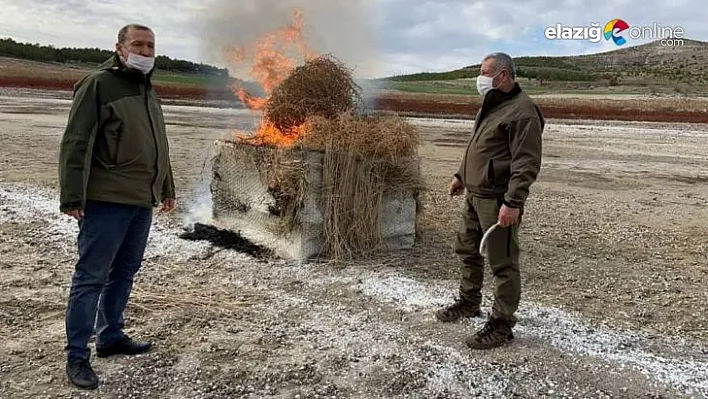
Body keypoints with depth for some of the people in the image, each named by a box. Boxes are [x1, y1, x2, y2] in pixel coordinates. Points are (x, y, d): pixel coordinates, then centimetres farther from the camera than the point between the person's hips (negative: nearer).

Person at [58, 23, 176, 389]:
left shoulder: (149, 91, 18)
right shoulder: (98, 84, -7)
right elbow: (76, 143, -13)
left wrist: (166, 188, 26)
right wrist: (72, 195, -18)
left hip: (142, 201, 8)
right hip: (106, 201, -8)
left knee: (124, 273, 15)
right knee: (91, 277, -2)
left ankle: (110, 336, 28)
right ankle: (76, 356, 6)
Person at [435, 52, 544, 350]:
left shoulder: (521, 111, -16)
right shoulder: (490, 105, 15)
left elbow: (527, 163, -22)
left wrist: (513, 202, -26)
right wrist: (461, 175, 27)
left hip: (498, 200, -10)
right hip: (475, 194, 10)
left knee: (503, 263, -1)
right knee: (466, 250, 20)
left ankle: (502, 325, 9)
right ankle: (469, 303, 38)